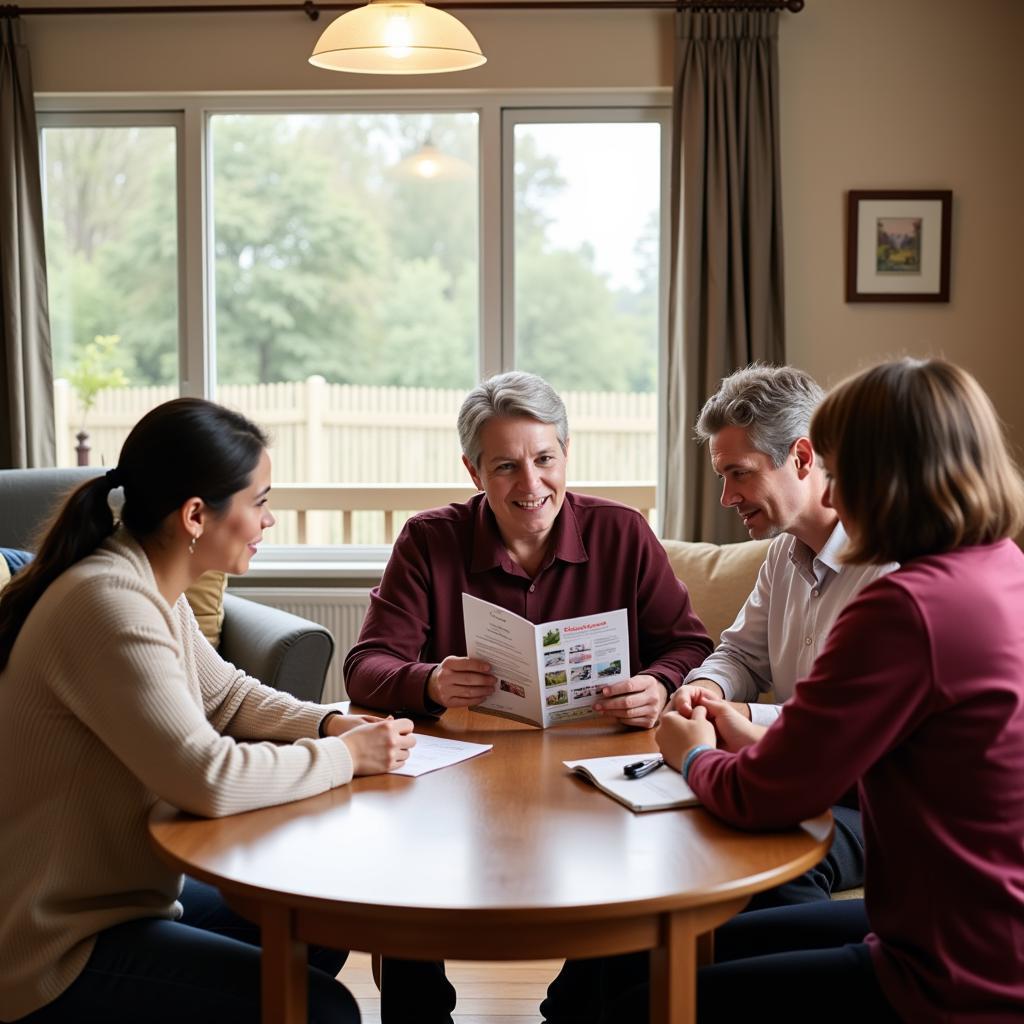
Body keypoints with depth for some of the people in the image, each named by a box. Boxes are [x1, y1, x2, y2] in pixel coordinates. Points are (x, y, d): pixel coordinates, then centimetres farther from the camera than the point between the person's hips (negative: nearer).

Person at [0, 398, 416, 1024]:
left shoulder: (151, 588, 3)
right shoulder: (107, 604, -28)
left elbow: (229, 695, 16)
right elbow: (209, 779, -33)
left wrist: (331, 724, -2)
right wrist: (347, 755, -18)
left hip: (122, 889, 10)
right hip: (57, 949, -10)